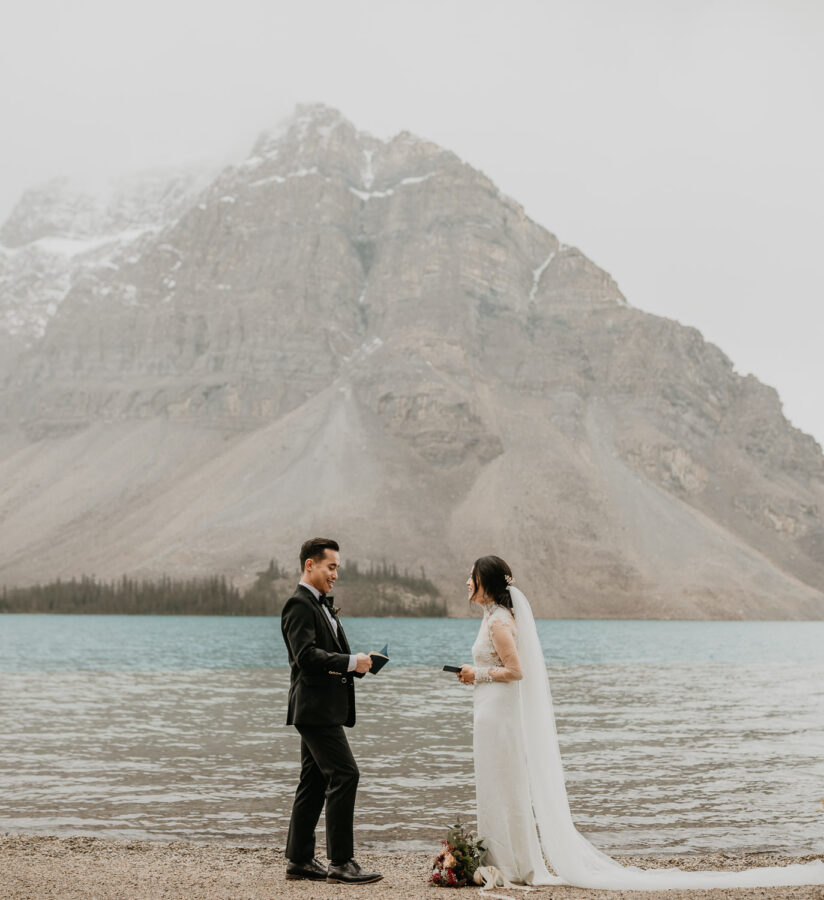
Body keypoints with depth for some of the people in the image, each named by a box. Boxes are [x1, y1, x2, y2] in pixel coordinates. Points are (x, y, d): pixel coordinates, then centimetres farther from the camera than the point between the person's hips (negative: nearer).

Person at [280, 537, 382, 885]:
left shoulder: (321, 604, 20)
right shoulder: (299, 605, -13)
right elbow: (307, 655, -23)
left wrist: (359, 662, 5)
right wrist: (351, 662, -19)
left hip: (323, 709, 10)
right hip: (316, 708, -10)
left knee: (314, 782, 12)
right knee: (344, 775, -12)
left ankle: (299, 859, 17)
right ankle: (340, 862, -8)